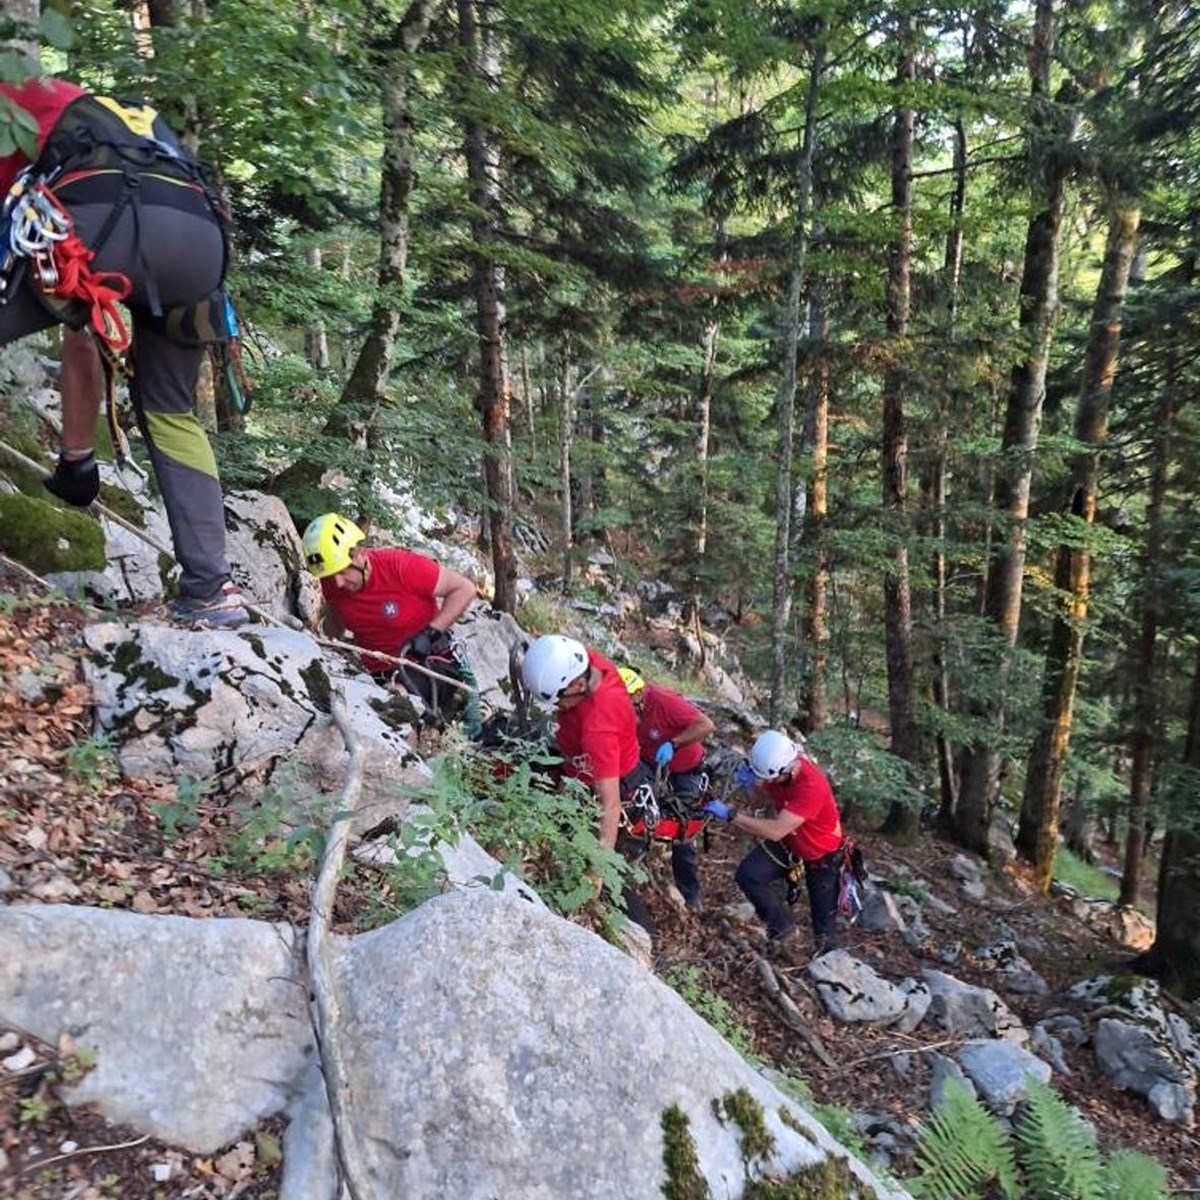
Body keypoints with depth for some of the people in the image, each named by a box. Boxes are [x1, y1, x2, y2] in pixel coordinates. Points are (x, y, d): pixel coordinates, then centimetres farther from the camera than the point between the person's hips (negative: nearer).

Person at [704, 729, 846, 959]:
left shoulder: (810, 786, -41)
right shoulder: (776, 768, -20)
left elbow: (776, 831, -44)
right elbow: (766, 794, 1)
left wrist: (730, 815, -43)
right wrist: (751, 784, -23)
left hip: (822, 854, -5)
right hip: (789, 841, 6)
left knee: (824, 919, 8)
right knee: (748, 874, -15)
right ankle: (784, 927, 4)